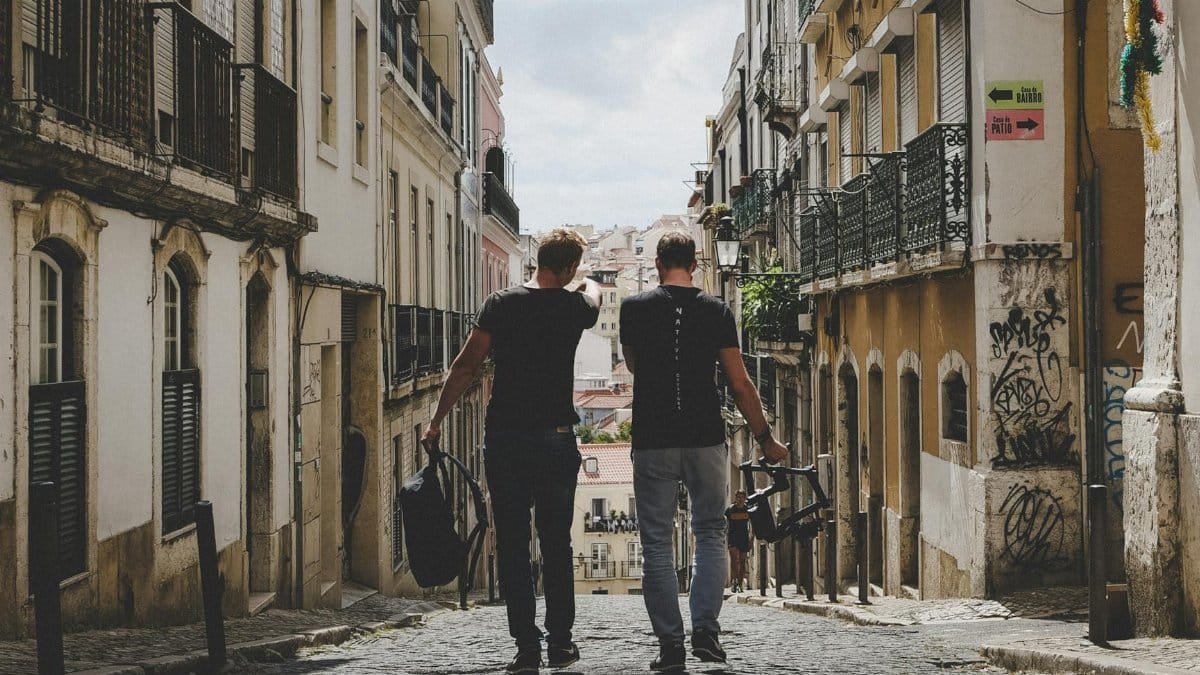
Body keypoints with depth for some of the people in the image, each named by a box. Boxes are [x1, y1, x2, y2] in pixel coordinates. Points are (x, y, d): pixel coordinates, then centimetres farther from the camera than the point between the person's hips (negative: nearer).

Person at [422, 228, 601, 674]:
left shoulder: (502, 304, -3)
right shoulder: (575, 307, 2)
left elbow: (467, 366, -6)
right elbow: (592, 292, 28)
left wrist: (437, 421, 1)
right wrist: (589, 285, 51)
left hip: (504, 440, -1)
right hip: (556, 438, 1)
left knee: (512, 546, 3)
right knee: (556, 545, 12)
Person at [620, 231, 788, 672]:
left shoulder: (635, 308, 1)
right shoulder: (716, 311, 0)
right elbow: (740, 385, 0)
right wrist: (766, 440, 9)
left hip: (653, 442, 0)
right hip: (706, 440, 1)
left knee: (657, 545, 4)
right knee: (711, 535, 14)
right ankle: (706, 631, 2)